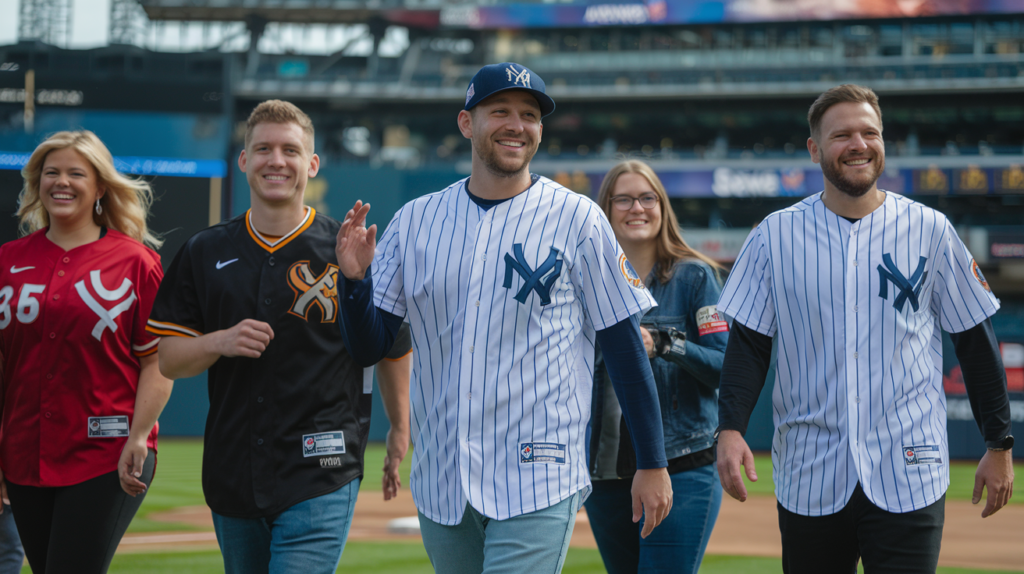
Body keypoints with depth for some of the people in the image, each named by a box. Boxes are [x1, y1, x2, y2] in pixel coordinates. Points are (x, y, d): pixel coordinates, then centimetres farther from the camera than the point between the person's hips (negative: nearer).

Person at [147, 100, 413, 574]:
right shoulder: (205, 253, 8)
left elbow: (394, 348, 9)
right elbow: (169, 360, 8)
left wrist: (400, 432, 9)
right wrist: (220, 342, -11)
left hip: (320, 480, -4)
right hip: (232, 477, 4)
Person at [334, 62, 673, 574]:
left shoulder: (578, 219, -2)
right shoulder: (415, 220, 7)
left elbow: (624, 343, -1)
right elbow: (367, 349, 7)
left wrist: (652, 464, -3)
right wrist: (353, 279, -13)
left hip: (538, 482, -4)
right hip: (440, 485, 4)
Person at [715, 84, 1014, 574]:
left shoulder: (930, 231, 3)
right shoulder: (775, 235, 4)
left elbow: (975, 341, 7)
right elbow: (748, 343, 3)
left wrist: (999, 445, 5)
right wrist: (730, 428, -11)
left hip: (909, 477, -1)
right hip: (809, 479, 1)